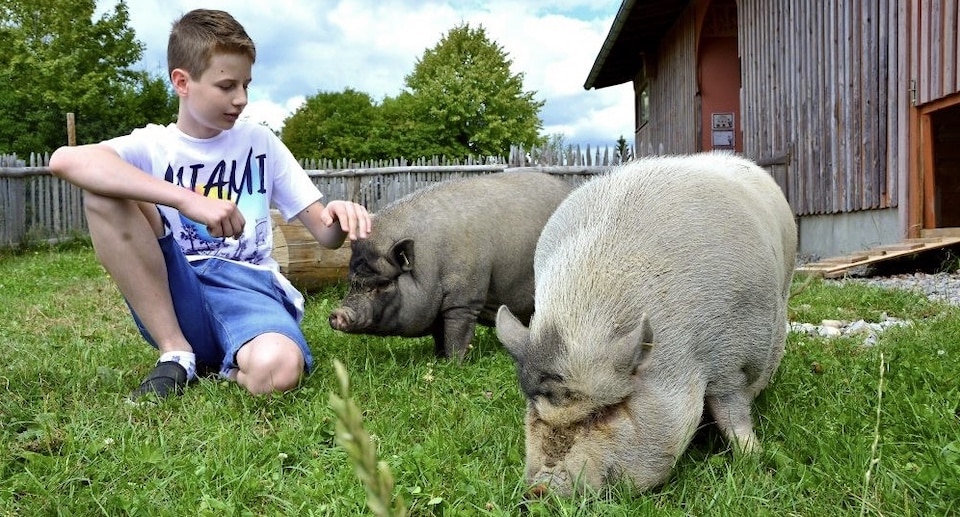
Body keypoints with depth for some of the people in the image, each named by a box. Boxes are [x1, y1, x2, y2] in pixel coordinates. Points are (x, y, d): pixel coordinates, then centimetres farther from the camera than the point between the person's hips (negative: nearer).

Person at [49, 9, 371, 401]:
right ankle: (176, 353, -13)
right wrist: (187, 200, -30)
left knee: (276, 370, -38)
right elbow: (64, 160, -19)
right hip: (172, 299, 2)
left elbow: (324, 233, 10)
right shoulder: (151, 146, 4)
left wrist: (339, 219, -16)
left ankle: (221, 365, -1)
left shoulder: (260, 143, 10)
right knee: (104, 192, -21)